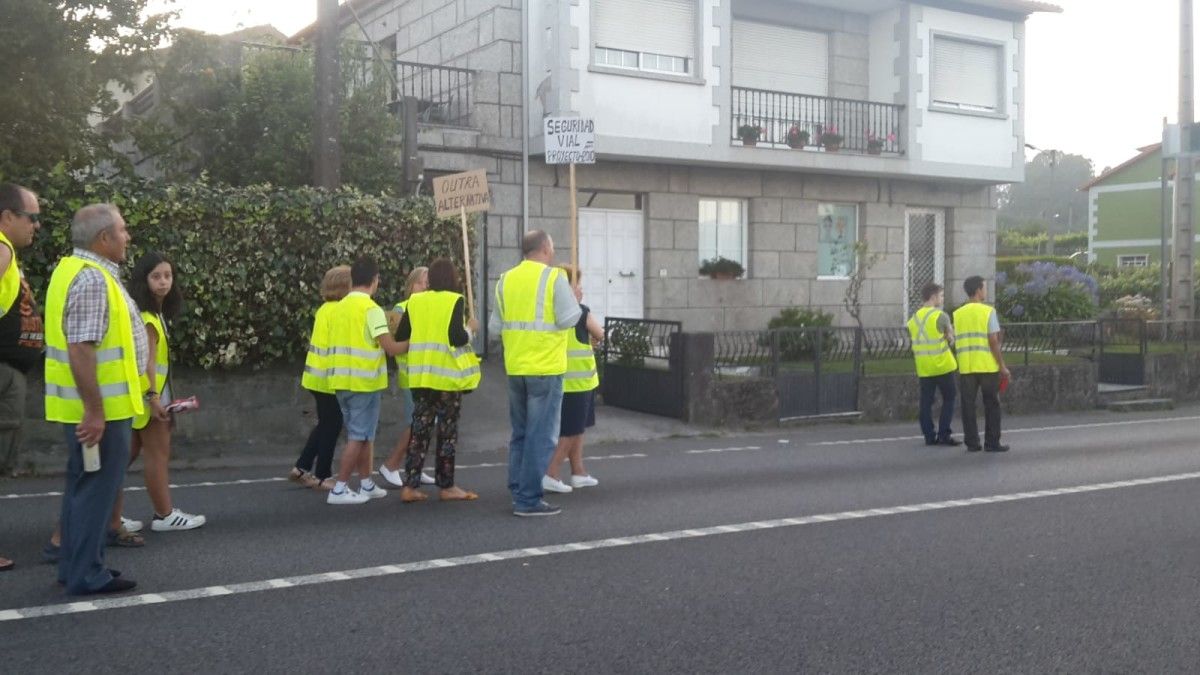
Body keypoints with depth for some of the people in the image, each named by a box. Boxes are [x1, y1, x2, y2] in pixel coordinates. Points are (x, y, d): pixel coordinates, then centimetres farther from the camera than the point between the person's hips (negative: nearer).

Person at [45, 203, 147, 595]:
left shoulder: (78, 269, 14)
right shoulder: (92, 278, -19)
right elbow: (81, 349, -26)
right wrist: (94, 410, -25)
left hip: (98, 403, 10)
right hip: (99, 406, -10)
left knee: (84, 484, 17)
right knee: (96, 486, -2)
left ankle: (76, 566, 26)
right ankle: (86, 574, 6)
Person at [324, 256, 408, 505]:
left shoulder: (337, 308, 9)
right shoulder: (372, 309, -12)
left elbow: (340, 342, 14)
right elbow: (390, 348, -17)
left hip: (341, 380, 7)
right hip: (364, 382, -7)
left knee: (361, 435, 16)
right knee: (359, 437, 0)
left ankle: (366, 485, 22)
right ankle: (339, 489, -1)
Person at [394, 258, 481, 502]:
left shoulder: (415, 301, 6)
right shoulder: (455, 301, -9)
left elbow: (400, 337, 7)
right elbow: (457, 338, -18)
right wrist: (471, 329, 1)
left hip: (421, 374, 5)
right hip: (448, 375, -4)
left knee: (420, 428, 8)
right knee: (447, 430, 4)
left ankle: (410, 486, 6)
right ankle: (446, 486, 11)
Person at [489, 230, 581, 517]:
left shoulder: (505, 280, 7)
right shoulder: (554, 277, -9)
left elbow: (495, 326, 9)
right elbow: (568, 319, -13)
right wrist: (575, 300, 5)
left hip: (515, 367, 6)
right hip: (546, 367, -6)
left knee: (520, 433, 17)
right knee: (541, 436, -1)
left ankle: (518, 491, 21)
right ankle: (529, 499, 0)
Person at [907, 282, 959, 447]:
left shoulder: (914, 318, 9)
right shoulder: (941, 316, -10)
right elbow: (951, 339, -1)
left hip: (923, 368, 5)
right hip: (942, 365, -5)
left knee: (926, 402, 7)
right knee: (949, 399, 5)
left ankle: (929, 436, 7)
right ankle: (944, 434, 1)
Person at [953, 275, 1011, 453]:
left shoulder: (958, 313, 8)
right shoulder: (988, 311, -6)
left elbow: (957, 341, 8)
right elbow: (993, 341, -9)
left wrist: (963, 363, 16)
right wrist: (1002, 365, -4)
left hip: (966, 367, 4)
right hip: (987, 366, -3)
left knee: (968, 405, 7)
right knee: (991, 405, 6)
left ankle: (972, 442, 8)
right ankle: (992, 443, 7)